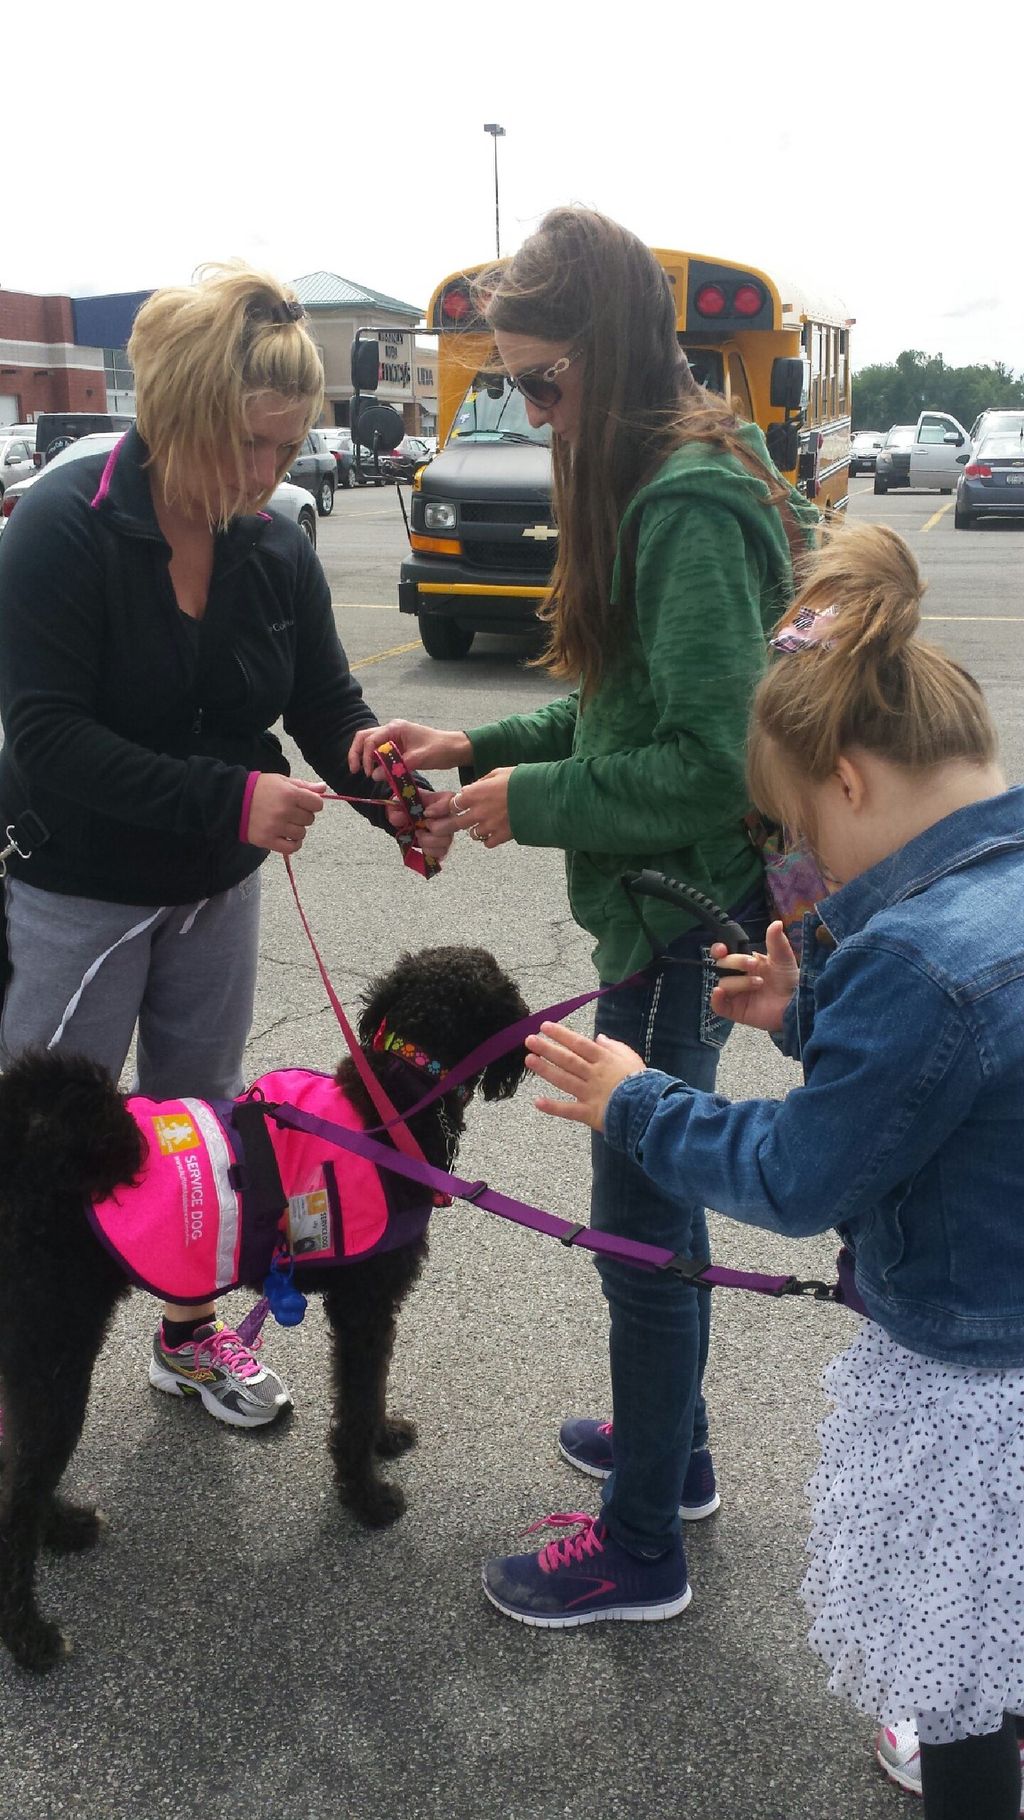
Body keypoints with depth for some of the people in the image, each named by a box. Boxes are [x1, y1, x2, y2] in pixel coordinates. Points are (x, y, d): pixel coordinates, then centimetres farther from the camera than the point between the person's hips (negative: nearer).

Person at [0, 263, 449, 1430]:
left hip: (216, 893, 5)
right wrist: (232, 797, -34)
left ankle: (190, 1332, 38)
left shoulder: (274, 547, -5)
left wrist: (391, 793, -23)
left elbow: (328, 705, -1)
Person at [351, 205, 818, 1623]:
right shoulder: (664, 479, 11)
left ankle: (644, 1552, 21)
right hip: (670, 908, 10)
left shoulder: (689, 505, -21)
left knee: (641, 1220, 3)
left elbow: (710, 758, -26)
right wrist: (483, 746, 6)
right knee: (657, 1191, 22)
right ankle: (673, 1444, 43)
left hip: (684, 914, -10)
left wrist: (534, 802, -16)